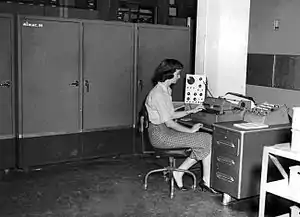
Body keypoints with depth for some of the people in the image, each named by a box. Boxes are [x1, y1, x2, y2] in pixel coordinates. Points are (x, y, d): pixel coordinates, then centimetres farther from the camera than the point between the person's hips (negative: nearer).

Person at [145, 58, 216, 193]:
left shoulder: (166, 90, 12)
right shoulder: (158, 94, -20)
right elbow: (168, 122, -20)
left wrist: (191, 111, 15)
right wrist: (190, 130, -12)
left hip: (166, 131, 10)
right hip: (160, 135, -10)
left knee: (203, 144, -1)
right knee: (207, 140, -11)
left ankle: (179, 172, 2)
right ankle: (206, 181, -1)